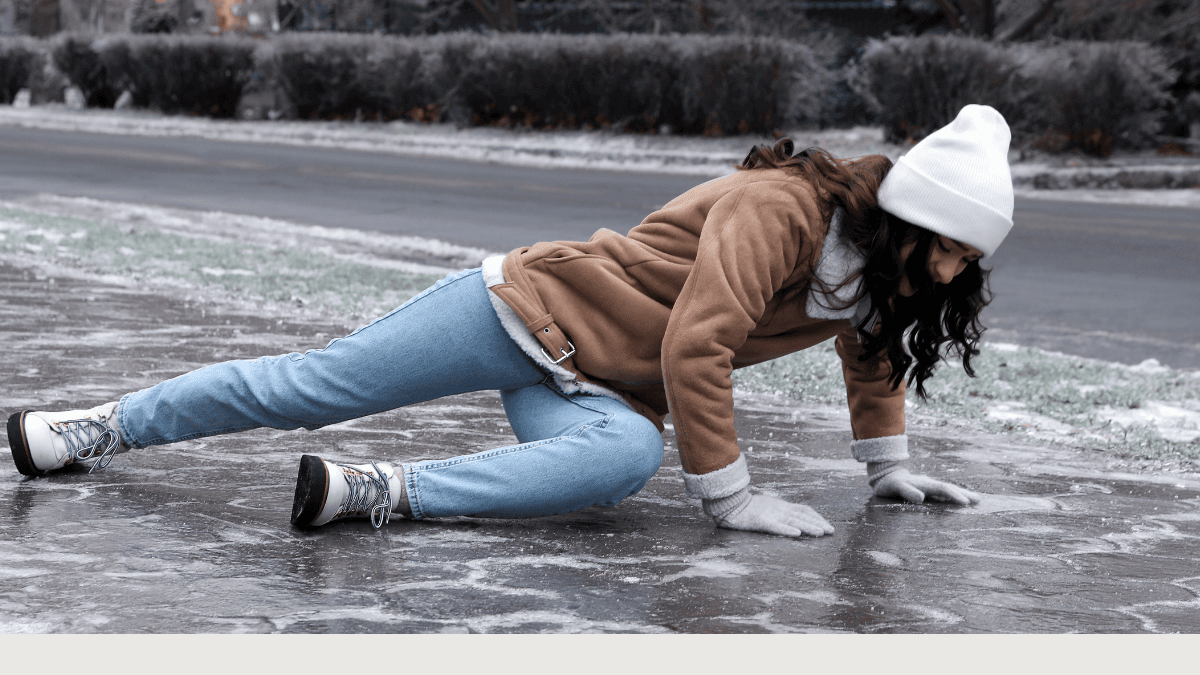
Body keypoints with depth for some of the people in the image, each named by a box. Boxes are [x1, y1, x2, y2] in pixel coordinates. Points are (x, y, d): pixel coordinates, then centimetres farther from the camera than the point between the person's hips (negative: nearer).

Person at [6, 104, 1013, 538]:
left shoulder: (878, 270, 2)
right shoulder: (781, 208, -24)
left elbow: (873, 356, 24)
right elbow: (694, 347, -28)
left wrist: (890, 471, 24)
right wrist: (730, 494, -24)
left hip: (596, 390, 6)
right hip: (531, 306, -6)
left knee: (627, 455, -31)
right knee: (313, 384, -3)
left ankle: (376, 492, -30)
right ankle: (103, 428, 14)